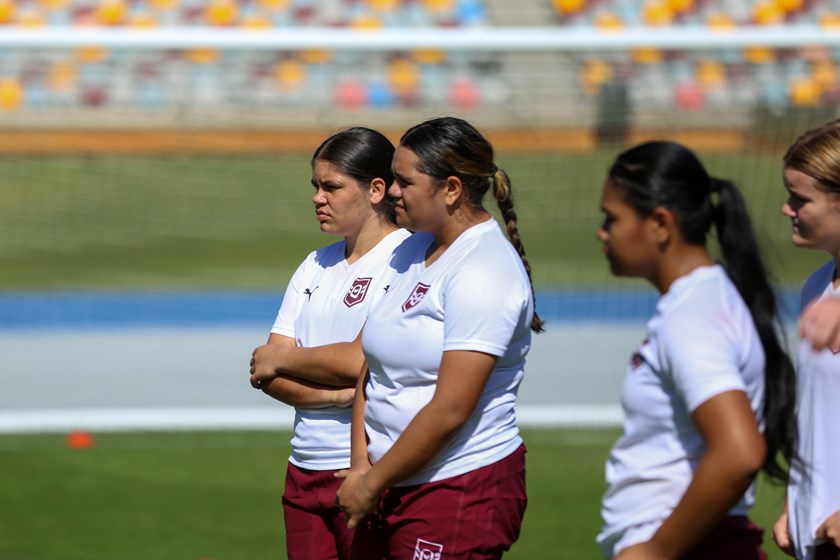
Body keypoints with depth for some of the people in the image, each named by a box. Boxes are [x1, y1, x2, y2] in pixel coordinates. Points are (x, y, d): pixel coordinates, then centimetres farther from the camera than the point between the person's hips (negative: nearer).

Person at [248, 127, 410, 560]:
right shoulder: (317, 265, 16)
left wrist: (282, 359, 1)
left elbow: (360, 361, -16)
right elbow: (266, 373, 8)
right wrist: (336, 394, -10)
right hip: (306, 471, 7)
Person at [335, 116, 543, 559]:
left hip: (462, 491, -8)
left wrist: (372, 484, -11)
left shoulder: (483, 273, -15)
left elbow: (448, 412, -19)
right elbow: (371, 365, 13)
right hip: (395, 489, 8)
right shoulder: (413, 250, 13)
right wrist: (360, 465, 0)